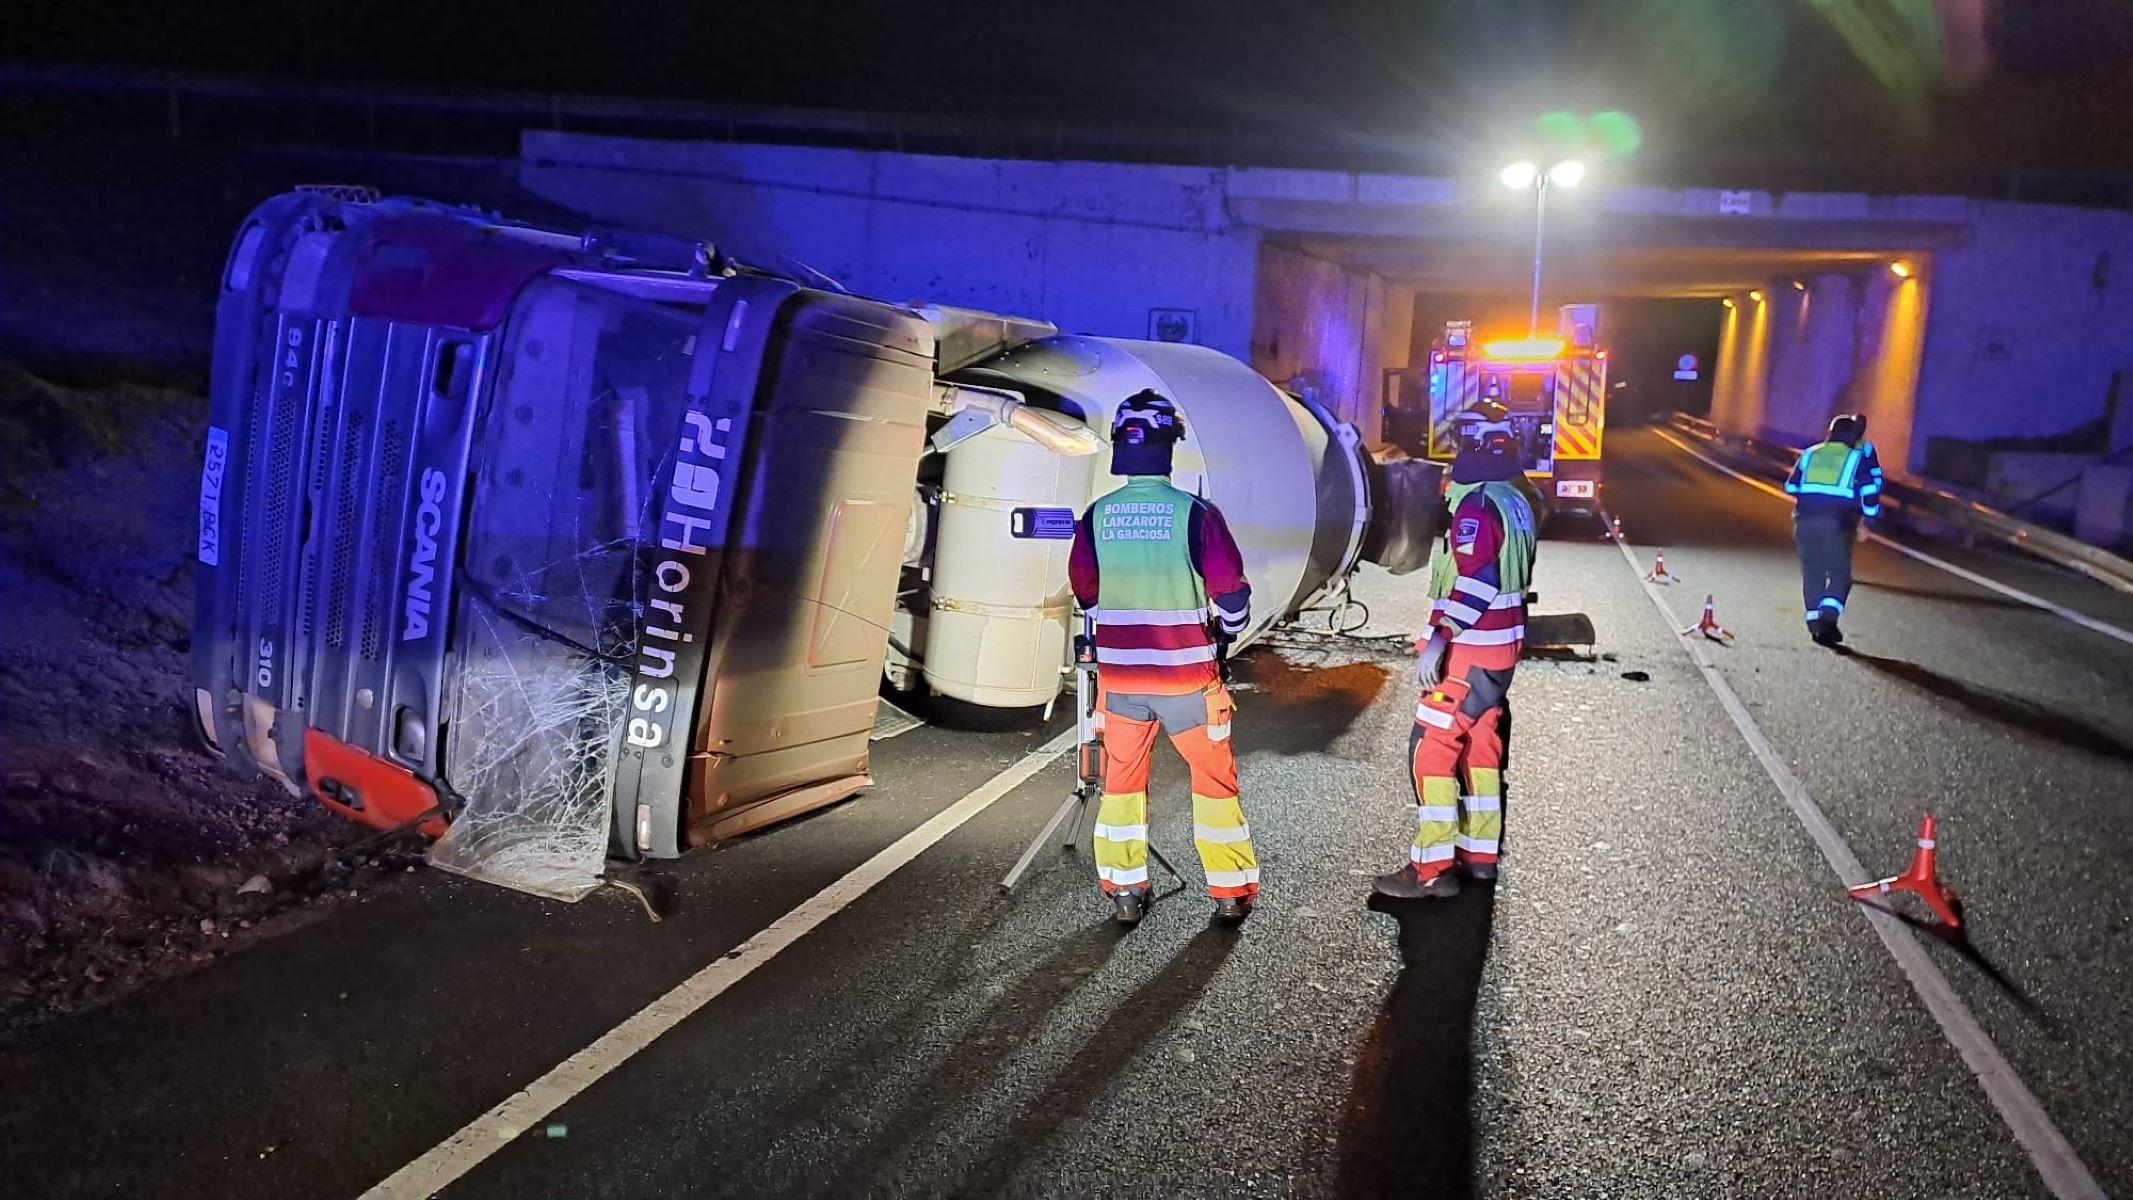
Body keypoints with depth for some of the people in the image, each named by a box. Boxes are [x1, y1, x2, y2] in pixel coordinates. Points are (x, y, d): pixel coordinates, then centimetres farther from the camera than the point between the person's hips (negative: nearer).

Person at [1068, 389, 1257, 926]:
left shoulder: (1096, 516, -4)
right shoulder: (1194, 513, -14)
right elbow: (1232, 594, -9)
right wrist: (1223, 636, 12)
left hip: (1118, 675, 3)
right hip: (1187, 676, -2)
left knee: (1122, 780, 16)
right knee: (1215, 778, 12)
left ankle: (1125, 892, 20)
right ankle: (1231, 893, 18)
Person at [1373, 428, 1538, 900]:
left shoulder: (1477, 506, -18)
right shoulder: (1516, 504, 12)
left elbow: (1474, 580, -27)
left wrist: (1438, 639, -28)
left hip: (1469, 651, -10)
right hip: (1502, 645, 10)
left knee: (1430, 749, -7)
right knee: (1481, 745, 17)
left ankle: (1432, 869, -7)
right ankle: (1480, 853, 26)